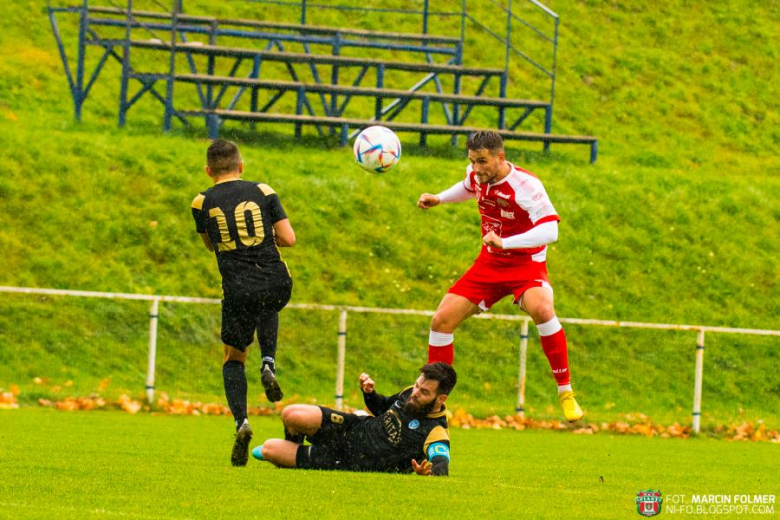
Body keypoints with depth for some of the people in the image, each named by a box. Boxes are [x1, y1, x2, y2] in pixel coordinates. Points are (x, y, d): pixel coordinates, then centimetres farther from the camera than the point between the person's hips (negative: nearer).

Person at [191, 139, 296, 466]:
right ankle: (268, 365, 14)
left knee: (233, 358, 15)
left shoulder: (203, 202, 2)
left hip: (238, 291, -2)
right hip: (276, 284, 2)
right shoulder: (263, 192, 3)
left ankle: (241, 421, -8)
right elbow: (288, 239, 1)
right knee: (267, 310, 39)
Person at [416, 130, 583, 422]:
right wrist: (438, 199, 7)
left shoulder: (526, 186, -25)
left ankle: (565, 392, -25)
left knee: (541, 309, -37)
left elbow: (550, 231, -37)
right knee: (442, 320, -3)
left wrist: (504, 242, -47)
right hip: (489, 264, 6)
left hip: (526, 264, -6)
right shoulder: (476, 175, -5)